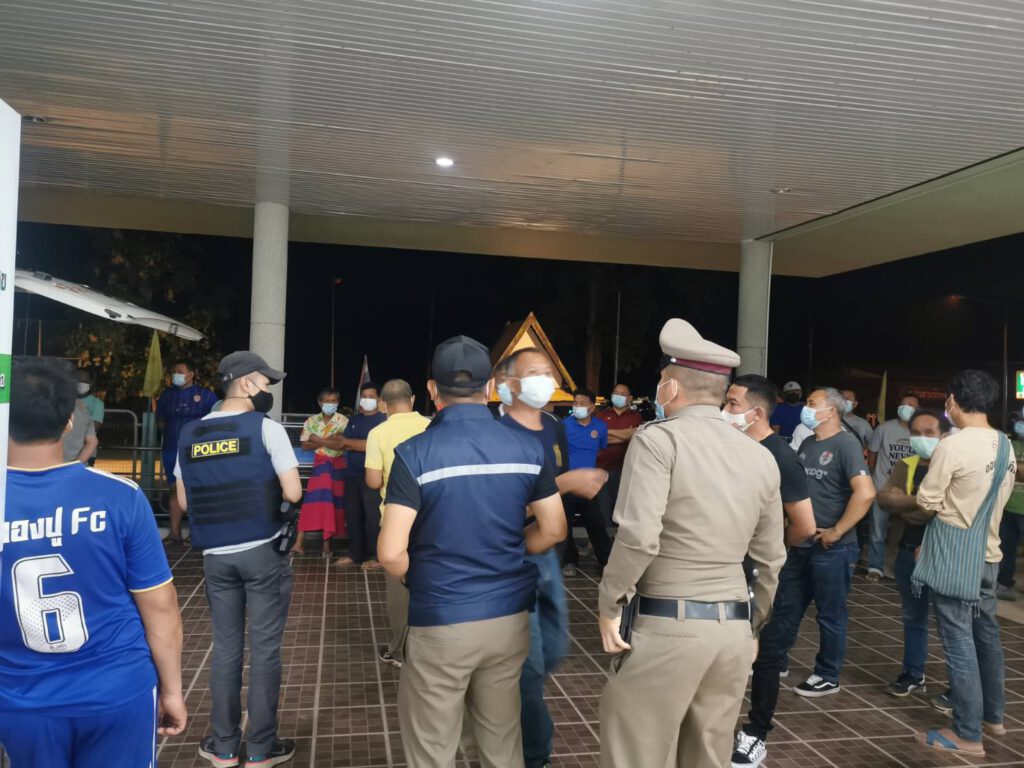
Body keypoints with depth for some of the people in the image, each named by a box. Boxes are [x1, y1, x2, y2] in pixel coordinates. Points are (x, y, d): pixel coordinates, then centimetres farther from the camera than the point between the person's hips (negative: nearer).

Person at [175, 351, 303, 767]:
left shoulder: (189, 434, 7)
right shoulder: (266, 428, -9)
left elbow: (184, 501, 12)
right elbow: (293, 494, -13)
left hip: (215, 556, 5)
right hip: (263, 552, -4)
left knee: (225, 648, 15)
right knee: (264, 649, 5)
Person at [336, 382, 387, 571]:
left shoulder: (382, 420, -4)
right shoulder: (354, 420, 17)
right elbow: (343, 445, 9)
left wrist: (349, 442, -4)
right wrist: (362, 445, -9)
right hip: (352, 474, 6)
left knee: (373, 516, -4)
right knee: (352, 515, 8)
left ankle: (375, 556, 4)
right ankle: (354, 553, 18)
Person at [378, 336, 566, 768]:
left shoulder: (414, 454, -14)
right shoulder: (528, 448, -3)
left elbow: (391, 554, -17)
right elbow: (553, 531, 4)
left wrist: (417, 581, 4)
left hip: (441, 623, -4)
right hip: (509, 617, 4)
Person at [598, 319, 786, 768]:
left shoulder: (659, 439, -11)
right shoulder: (761, 457, 8)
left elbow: (639, 537, -22)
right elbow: (770, 560, 13)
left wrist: (610, 602, -8)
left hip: (665, 626, -6)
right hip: (733, 629, 7)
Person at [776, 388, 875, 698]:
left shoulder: (845, 444, -14)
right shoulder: (807, 444, 11)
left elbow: (865, 493, -24)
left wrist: (837, 531, -19)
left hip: (831, 548, -8)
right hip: (801, 543, 8)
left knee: (830, 614, 7)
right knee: (786, 607, 16)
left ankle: (827, 677, 21)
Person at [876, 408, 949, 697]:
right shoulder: (906, 465, 6)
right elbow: (884, 499, -9)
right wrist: (922, 501, -22)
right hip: (910, 551, 5)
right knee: (913, 617, 16)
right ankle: (913, 675, 30)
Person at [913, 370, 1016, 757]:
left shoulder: (953, 446, -18)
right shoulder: (1005, 446, 6)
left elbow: (926, 503, -11)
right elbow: (997, 497, 16)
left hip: (953, 557, -8)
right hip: (987, 553, 8)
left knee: (959, 642, 0)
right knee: (986, 635, 20)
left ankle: (968, 734, 8)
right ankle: (993, 716, 34)